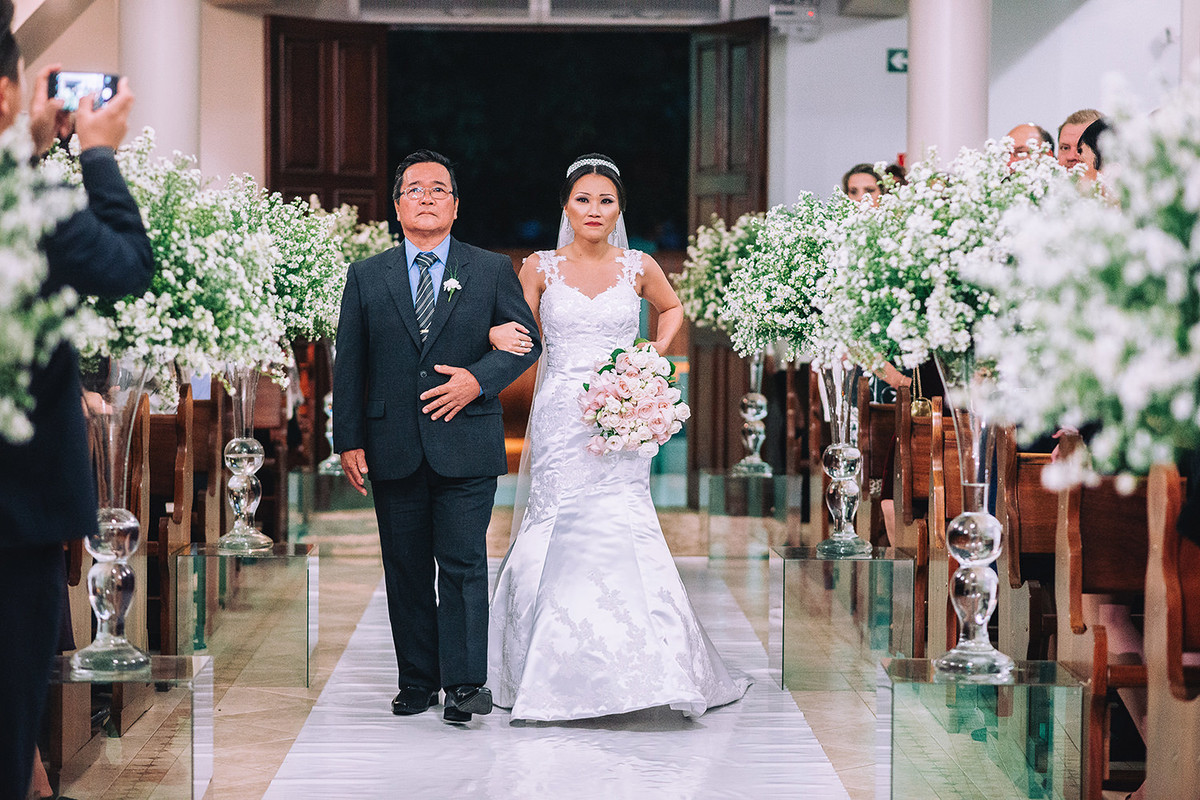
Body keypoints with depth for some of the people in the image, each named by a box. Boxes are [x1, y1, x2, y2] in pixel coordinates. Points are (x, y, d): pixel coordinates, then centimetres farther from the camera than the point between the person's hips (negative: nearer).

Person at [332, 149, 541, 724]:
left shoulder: (492, 270, 7)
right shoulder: (367, 276, 9)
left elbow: (527, 341, 7)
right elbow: (349, 364, 7)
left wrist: (478, 379, -10)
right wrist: (349, 440, 0)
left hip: (465, 445, -2)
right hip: (393, 449, 2)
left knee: (462, 563, -6)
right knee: (406, 569, 7)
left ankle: (465, 682, -1)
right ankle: (418, 681, 16)